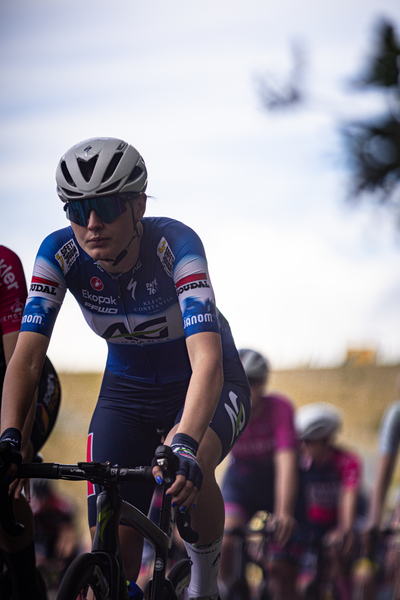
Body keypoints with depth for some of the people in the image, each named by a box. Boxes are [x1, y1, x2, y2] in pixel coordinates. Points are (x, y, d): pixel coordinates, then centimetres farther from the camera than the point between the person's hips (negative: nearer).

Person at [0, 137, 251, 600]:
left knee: (184, 469, -36)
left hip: (206, 386, -3)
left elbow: (206, 358, -44)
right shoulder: (59, 254, -22)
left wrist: (184, 444, -60)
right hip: (127, 391, 3)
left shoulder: (175, 244, -32)